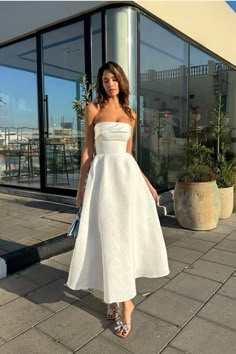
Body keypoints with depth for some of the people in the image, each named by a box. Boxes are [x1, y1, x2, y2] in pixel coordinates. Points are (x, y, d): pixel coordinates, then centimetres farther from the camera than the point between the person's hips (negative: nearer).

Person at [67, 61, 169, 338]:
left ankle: (121, 298, 16)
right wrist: (81, 186, 0)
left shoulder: (130, 115, 14)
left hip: (127, 175, 3)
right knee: (108, 236, 0)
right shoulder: (93, 109, 5)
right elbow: (88, 150, 3)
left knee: (125, 235, 2)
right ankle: (117, 296, 19)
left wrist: (146, 182, 11)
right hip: (102, 175, -2)